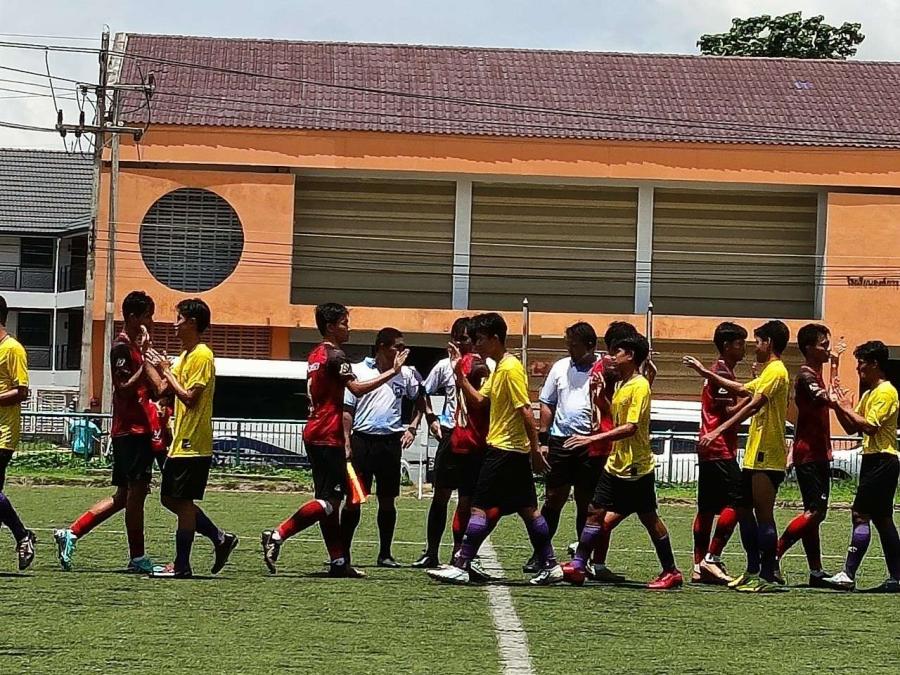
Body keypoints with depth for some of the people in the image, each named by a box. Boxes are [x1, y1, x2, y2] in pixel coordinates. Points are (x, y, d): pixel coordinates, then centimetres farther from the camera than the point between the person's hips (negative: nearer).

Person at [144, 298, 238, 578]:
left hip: (193, 445, -10)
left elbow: (189, 397, -20)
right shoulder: (185, 355, 16)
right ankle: (220, 538, 17)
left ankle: (181, 566, 0)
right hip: (181, 442, 10)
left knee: (182, 502, -5)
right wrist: (158, 366, 5)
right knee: (170, 499, 12)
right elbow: (163, 390, 15)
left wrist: (167, 371, -13)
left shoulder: (202, 356, -14)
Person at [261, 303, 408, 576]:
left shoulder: (315, 355, 17)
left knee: (329, 499, 9)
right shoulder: (335, 356, -12)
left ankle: (338, 562, 10)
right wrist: (393, 372, -21)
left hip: (314, 434, 10)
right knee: (330, 501, -9)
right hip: (328, 437, -10)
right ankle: (277, 536, -16)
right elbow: (357, 389, -23)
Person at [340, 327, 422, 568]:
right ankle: (343, 552, 5)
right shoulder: (358, 371, 0)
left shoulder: (405, 374, 7)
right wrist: (346, 442, -5)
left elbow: (419, 400, 22)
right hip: (362, 439, -3)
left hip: (391, 442, 3)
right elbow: (347, 410, 1)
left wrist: (412, 428, 10)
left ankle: (385, 554, 13)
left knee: (387, 500, 5)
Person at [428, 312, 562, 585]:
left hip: (503, 451, -10)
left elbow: (525, 411, -18)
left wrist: (535, 449, -20)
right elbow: (478, 400, 16)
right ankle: (550, 566, 13)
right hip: (514, 451, 10)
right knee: (527, 509, 11)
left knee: (480, 507, -7)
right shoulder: (498, 368, 14)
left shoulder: (511, 369, -15)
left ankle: (461, 566, -7)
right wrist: (459, 373, 8)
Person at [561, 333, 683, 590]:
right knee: (596, 512, 3)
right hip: (616, 465, 9)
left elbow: (631, 427, -23)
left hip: (637, 468, -8)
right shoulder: (622, 386, 12)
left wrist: (592, 439, -25)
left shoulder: (640, 386, -15)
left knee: (649, 519, 1)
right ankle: (578, 566, 5)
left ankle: (671, 572, 11)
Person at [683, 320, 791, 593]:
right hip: (756, 455, 11)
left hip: (767, 457, -11)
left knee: (763, 514, -8)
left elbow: (752, 406, -22)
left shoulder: (776, 371, -13)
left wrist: (718, 431, -25)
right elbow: (741, 390, 31)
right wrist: (704, 372, 31)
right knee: (743, 509, 14)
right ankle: (754, 570, 20)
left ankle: (768, 576, -6)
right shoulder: (768, 372, 20)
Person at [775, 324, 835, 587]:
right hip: (808, 454, -10)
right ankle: (773, 555, -12)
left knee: (815, 512, 9)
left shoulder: (816, 375, 18)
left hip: (818, 454, 10)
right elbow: (826, 400, -32)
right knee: (815, 511, -13)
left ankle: (816, 572, 11)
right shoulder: (806, 376, -13)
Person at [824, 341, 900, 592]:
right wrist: (838, 406, 5)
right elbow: (851, 428, 18)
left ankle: (848, 575, -17)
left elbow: (870, 427, -21)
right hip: (873, 460, 10)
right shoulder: (869, 394, 18)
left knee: (861, 515, -13)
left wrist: (847, 408, -12)